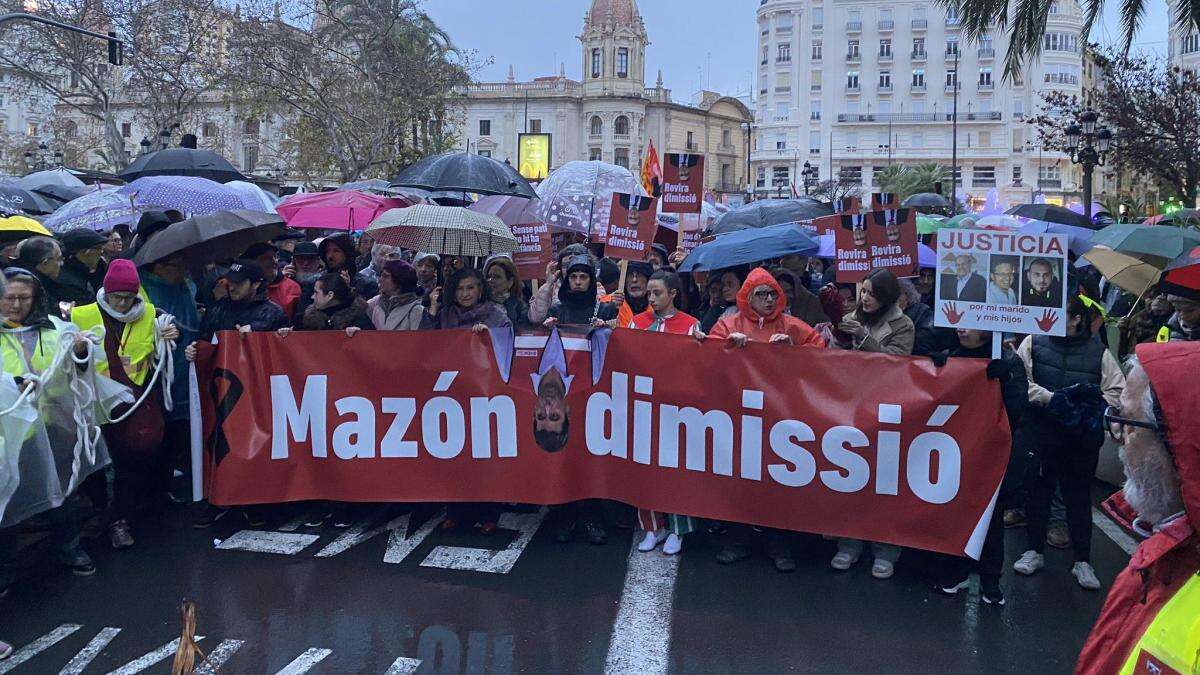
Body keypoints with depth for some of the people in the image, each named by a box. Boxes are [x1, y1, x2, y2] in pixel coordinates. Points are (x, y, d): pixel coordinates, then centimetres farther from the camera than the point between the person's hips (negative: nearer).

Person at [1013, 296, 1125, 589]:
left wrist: (1092, 405, -15)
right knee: (1038, 490, 10)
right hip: (1041, 432, 0)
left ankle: (1083, 561, 17)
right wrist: (1049, 398, -18)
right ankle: (1034, 550, 24)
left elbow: (1117, 390, 2)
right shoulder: (1034, 342, 0)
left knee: (1079, 495, 8)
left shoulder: (1098, 351, 1)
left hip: (1082, 436, 0)